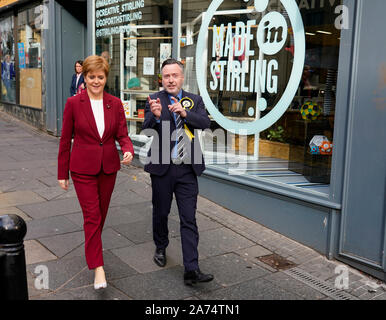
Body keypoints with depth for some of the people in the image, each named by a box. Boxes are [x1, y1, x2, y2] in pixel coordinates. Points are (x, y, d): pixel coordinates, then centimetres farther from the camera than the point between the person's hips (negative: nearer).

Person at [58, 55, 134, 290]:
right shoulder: (73, 103, -6)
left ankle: (92, 246, 43)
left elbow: (123, 135, 1)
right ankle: (98, 267, -1)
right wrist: (62, 173, 0)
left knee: (101, 213, 17)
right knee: (92, 216, -6)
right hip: (83, 168, -3)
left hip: (108, 167, 3)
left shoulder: (115, 104, 1)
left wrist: (128, 151, -22)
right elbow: (65, 140, -2)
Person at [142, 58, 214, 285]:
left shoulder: (195, 100, 6)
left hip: (187, 169, 1)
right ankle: (161, 248, 42)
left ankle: (191, 270, 2)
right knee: (161, 213, 16)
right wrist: (156, 116, -33)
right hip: (162, 168, -1)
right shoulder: (154, 100, -1)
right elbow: (146, 130, -12)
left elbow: (206, 123, -8)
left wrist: (184, 113, -23)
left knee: (189, 219, 0)